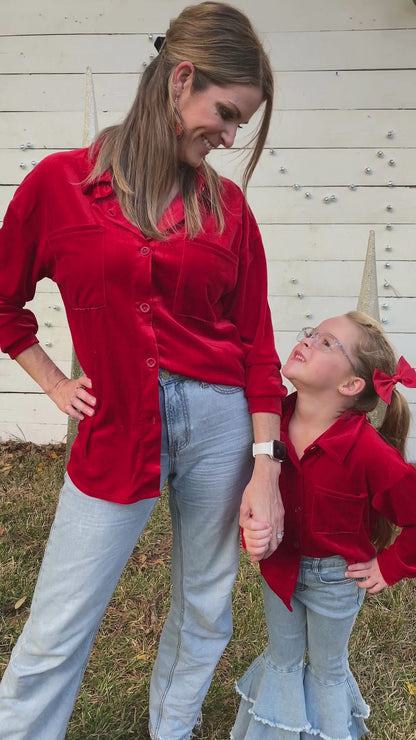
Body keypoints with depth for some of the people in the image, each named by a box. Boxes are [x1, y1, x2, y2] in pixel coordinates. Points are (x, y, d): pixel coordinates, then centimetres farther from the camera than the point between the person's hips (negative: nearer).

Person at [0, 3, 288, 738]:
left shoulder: (227, 205, 2)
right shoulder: (61, 181, -2)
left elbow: (256, 341, 1)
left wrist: (266, 469, -2)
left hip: (221, 420, 3)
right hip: (116, 431, -2)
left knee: (205, 612, 19)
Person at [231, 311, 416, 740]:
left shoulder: (369, 452, -31)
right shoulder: (273, 423, -18)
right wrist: (250, 530, -17)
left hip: (336, 576, -3)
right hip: (279, 565, 3)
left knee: (326, 668, 22)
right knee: (281, 658, 24)